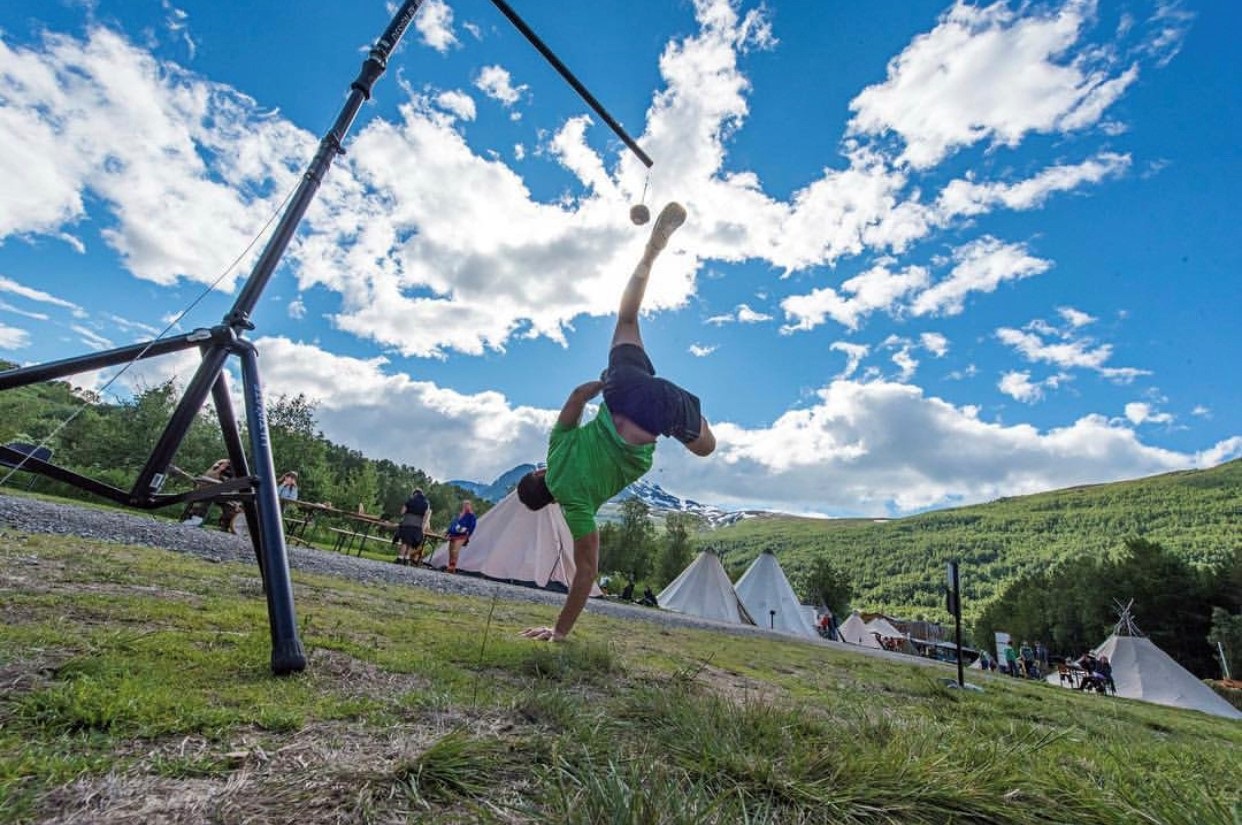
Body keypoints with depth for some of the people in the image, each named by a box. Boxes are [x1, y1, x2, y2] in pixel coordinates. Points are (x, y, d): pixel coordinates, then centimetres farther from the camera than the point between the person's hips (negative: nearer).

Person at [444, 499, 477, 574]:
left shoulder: (471, 516, 2)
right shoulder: (459, 515, 19)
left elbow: (472, 527, -4)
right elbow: (453, 524, 17)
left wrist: (467, 536, -11)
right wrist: (449, 533, 7)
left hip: (461, 536, -7)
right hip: (453, 535, 7)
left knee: (455, 551, -21)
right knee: (451, 552, 5)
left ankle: (452, 568, -21)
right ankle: (450, 567, 11)